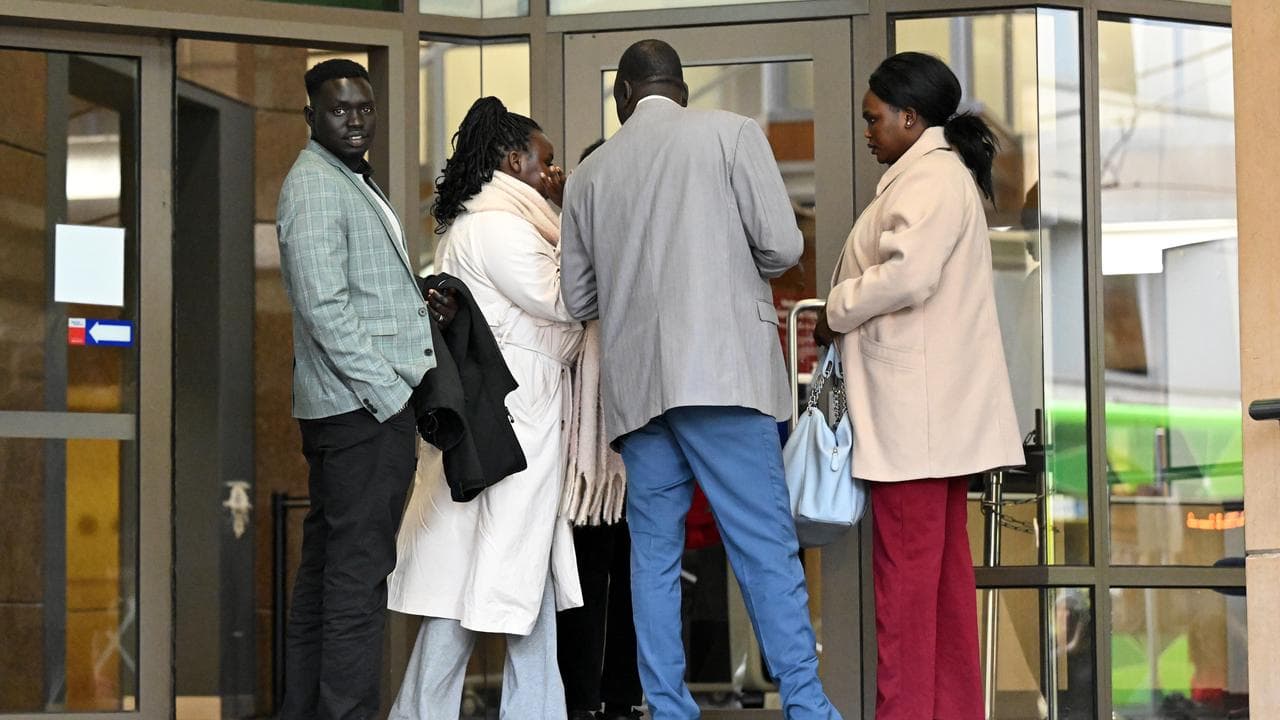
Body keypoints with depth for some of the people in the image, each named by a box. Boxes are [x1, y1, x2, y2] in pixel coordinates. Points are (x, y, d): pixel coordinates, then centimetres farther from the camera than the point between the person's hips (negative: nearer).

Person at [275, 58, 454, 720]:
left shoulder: (355, 183, 21)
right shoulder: (314, 186, -10)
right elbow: (325, 309, -17)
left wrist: (420, 305, 6)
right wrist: (392, 391, -18)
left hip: (361, 403, 10)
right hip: (362, 402, -10)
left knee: (325, 564, 12)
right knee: (360, 569, -11)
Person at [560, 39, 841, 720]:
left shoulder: (590, 173, 14)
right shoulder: (731, 133, 4)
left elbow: (577, 298, 19)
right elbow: (782, 245, -4)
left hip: (635, 382, 3)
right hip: (722, 368, -3)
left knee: (654, 553, 7)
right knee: (766, 547, -4)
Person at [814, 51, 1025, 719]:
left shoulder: (931, 176, -12)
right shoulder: (940, 173, 21)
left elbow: (906, 274, -25)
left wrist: (835, 312, -10)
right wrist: (848, 315, 11)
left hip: (915, 412, -11)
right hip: (932, 410, 11)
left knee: (906, 573, -9)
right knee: (942, 569, 11)